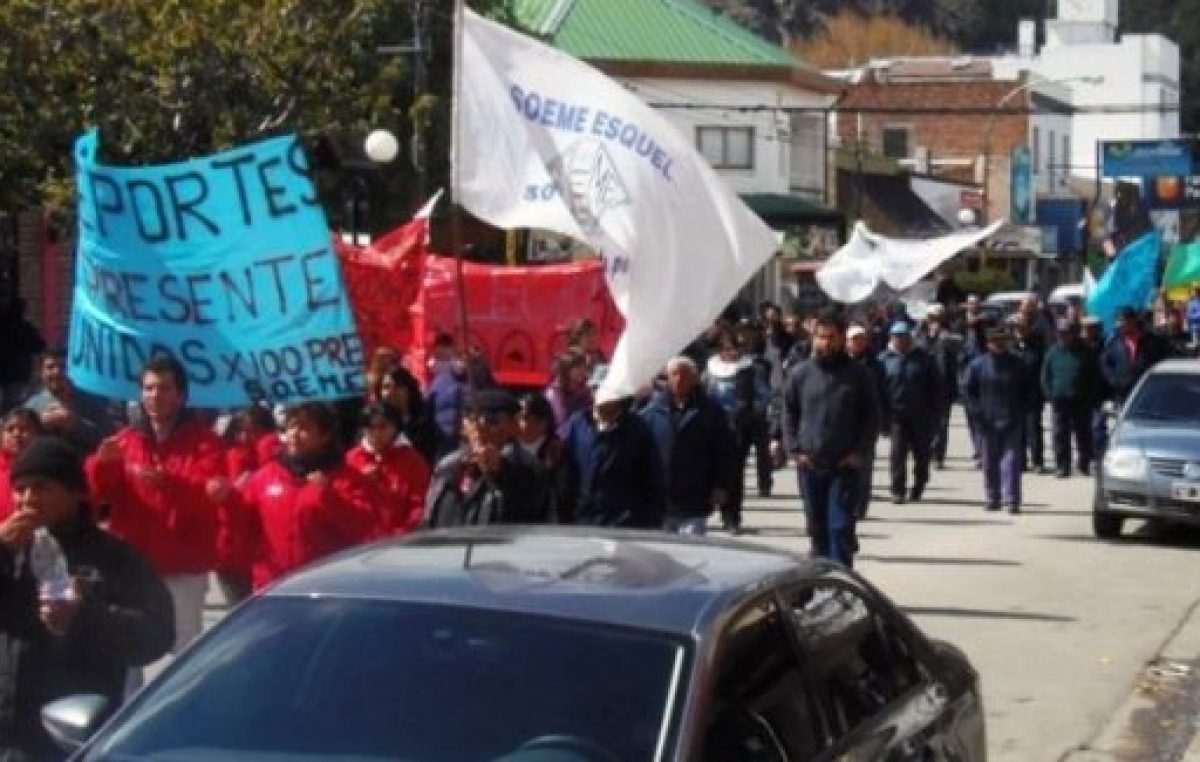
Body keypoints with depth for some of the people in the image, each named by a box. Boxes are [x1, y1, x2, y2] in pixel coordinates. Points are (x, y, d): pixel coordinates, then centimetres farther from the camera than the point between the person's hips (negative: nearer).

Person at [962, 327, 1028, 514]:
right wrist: (978, 411, -6)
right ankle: (992, 498, 17)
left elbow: (1026, 390, 14)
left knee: (1011, 459, -8)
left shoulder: (1016, 364, 7)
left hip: (1011, 421, 0)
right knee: (990, 463, 7)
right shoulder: (978, 365, 3)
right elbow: (966, 390, 5)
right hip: (987, 421, 0)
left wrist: (1020, 411, 2)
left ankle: (1012, 499, -11)